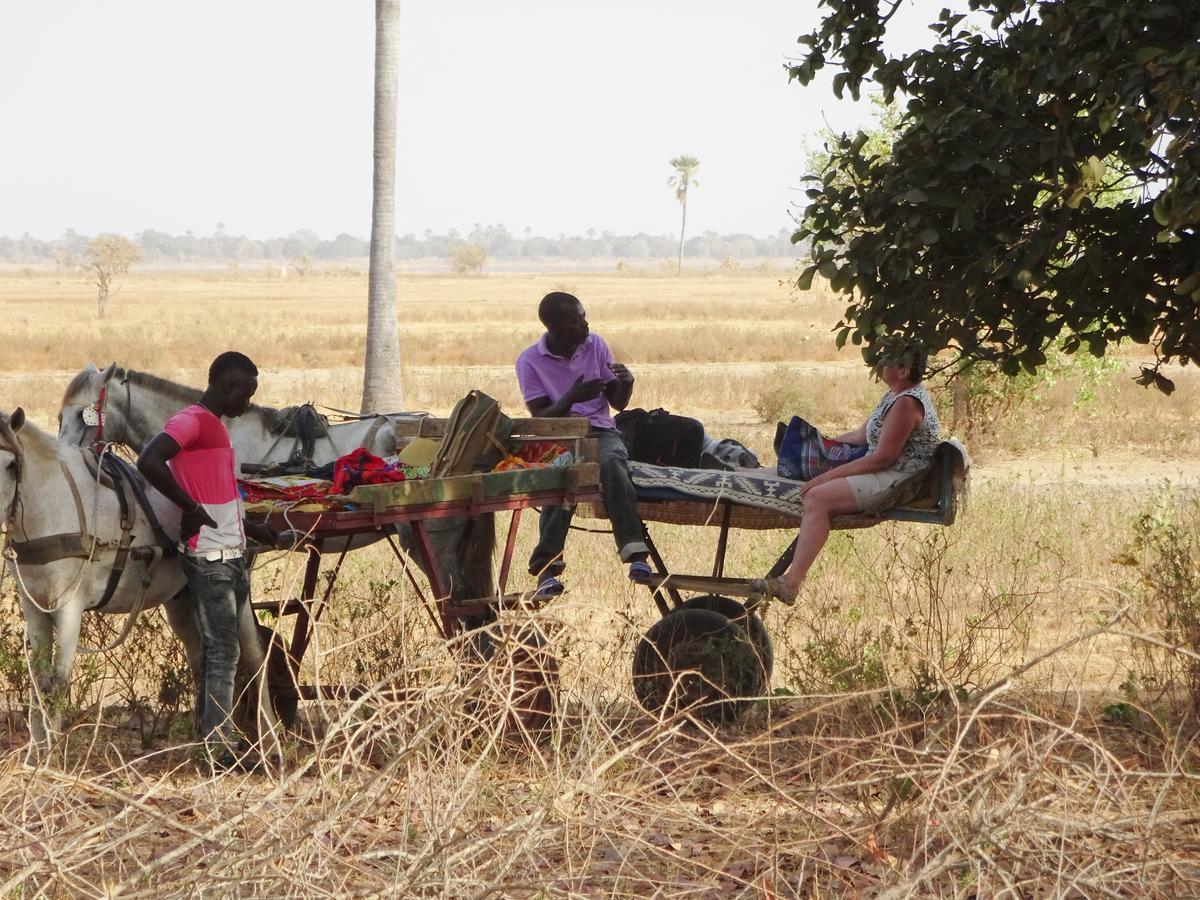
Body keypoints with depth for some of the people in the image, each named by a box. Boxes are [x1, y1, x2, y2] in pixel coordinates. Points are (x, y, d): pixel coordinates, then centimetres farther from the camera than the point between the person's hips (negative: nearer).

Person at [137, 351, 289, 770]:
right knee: (222, 653, -8)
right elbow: (148, 463, -29)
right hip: (210, 560, -10)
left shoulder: (214, 426, 18)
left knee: (218, 650, 12)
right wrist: (191, 509, -21)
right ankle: (221, 746, -5)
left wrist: (252, 529, 24)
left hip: (231, 558, 10)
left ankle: (208, 733, 18)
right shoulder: (191, 421, -13)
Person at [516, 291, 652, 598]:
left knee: (612, 461, -35)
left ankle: (634, 551, -45)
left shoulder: (595, 345, 9)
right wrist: (571, 398, -23)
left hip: (600, 431, 2)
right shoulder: (530, 361, 1)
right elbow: (541, 418, -5)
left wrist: (626, 384, -11)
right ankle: (547, 567, -38)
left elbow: (618, 403, 12)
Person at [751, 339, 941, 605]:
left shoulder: (907, 403, -17)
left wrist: (829, 476, -19)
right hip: (884, 476, 12)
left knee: (817, 497, -26)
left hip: (897, 481, -12)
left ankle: (791, 582, -34)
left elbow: (882, 458, -21)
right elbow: (861, 436, 24)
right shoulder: (896, 397, 17)